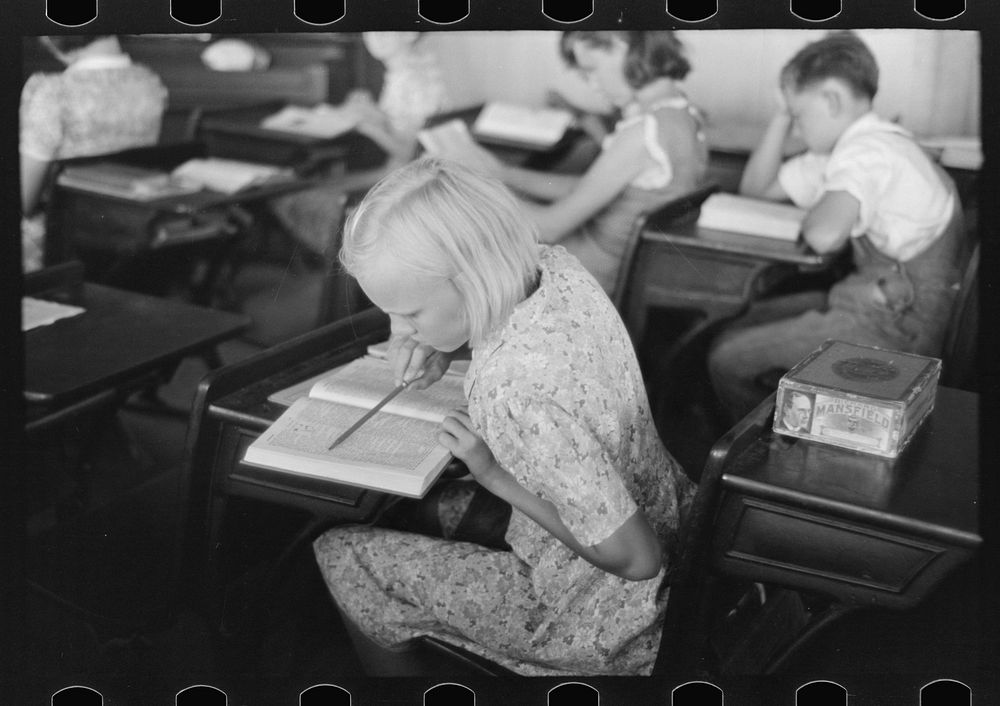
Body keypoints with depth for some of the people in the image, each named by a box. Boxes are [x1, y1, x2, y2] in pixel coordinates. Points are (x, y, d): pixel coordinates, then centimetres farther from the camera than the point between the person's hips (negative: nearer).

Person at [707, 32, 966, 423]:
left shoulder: (867, 150, -19)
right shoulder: (852, 146, 13)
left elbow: (824, 235, -36)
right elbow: (756, 187, 20)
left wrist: (813, 213, -12)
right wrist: (782, 118, 8)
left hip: (899, 325, -10)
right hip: (885, 301, 11)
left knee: (729, 360, -9)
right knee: (740, 325, 14)